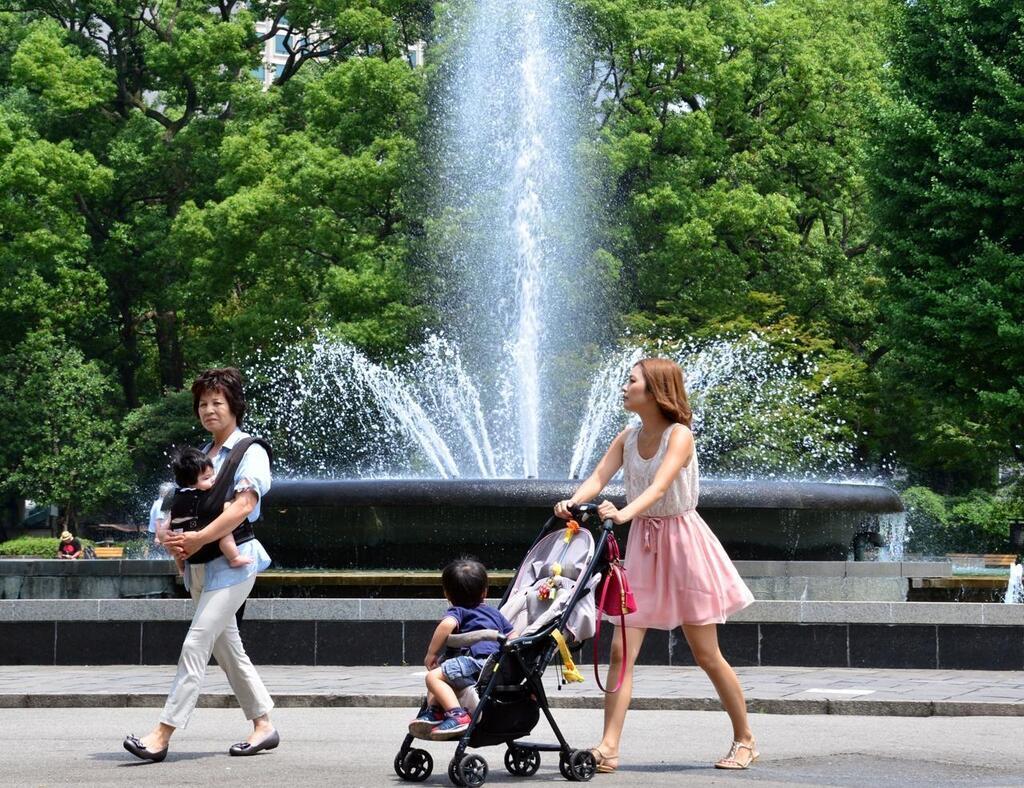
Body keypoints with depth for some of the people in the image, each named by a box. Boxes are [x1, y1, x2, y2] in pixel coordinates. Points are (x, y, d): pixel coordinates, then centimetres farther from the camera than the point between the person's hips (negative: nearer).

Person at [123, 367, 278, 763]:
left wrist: (199, 538, -22)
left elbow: (242, 507, -17)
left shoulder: (250, 452, -5)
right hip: (199, 565, 9)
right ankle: (263, 726, 19)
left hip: (232, 560, -8)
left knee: (196, 644, -14)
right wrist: (170, 536, -2)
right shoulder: (199, 455, 18)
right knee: (226, 647, 11)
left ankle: (162, 734, -18)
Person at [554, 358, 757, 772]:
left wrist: (625, 513, -48)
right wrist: (572, 502, -31)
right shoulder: (627, 438, 4)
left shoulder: (679, 435, -14)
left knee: (706, 655, 3)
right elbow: (598, 477, -9)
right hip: (642, 546, 6)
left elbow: (659, 487, -30)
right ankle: (608, 747, -7)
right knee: (620, 650, -6)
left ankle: (744, 739, 19)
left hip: (682, 541, -5)